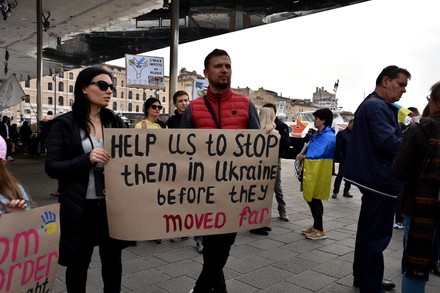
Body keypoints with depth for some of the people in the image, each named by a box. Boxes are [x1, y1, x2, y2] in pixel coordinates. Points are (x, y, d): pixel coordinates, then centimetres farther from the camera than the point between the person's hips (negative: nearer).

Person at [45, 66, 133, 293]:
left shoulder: (115, 121, 6)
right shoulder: (64, 123, -6)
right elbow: (51, 167, -9)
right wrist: (87, 159, -23)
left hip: (113, 203, 3)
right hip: (80, 205, -3)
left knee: (113, 257, 17)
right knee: (78, 262, 13)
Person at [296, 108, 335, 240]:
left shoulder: (328, 136, -15)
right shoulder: (319, 134, 16)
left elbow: (319, 155, -19)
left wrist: (304, 157, -6)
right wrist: (304, 156, 0)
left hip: (319, 174, -9)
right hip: (313, 172, 9)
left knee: (313, 200, -4)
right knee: (313, 199, 16)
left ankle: (320, 231, 6)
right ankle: (316, 227, 28)